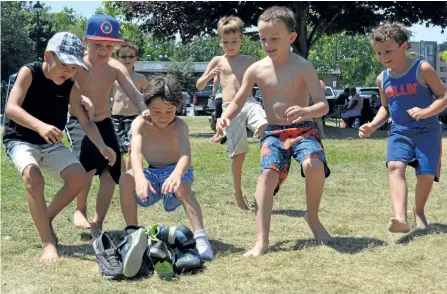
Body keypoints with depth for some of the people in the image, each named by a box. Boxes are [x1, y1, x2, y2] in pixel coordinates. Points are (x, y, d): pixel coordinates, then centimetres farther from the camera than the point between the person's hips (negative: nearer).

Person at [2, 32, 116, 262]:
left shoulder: (71, 87, -5)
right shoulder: (29, 73, -18)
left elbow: (86, 122, -6)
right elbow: (11, 108, -30)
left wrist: (102, 146, -24)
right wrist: (40, 126, -48)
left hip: (50, 144, 5)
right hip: (19, 140, -5)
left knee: (79, 177, -15)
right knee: (33, 177, -32)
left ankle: (47, 219, 10)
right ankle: (48, 243, -25)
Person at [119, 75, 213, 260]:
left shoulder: (179, 126, -19)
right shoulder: (140, 124, -14)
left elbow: (185, 155, -37)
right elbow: (136, 152, -31)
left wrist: (176, 175, -61)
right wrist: (140, 177, -52)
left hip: (176, 172, -3)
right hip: (151, 174, 3)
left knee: (181, 186, -37)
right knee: (125, 179, -26)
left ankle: (200, 237, -41)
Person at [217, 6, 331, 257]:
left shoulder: (303, 67, -8)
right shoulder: (257, 69, 2)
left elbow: (323, 105, -14)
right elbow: (238, 102, 10)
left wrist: (306, 111, -36)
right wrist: (226, 117, -12)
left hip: (304, 130, -2)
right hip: (274, 133, 2)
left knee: (314, 166, -32)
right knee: (268, 172, -26)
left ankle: (313, 217, -2)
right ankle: (262, 241, -27)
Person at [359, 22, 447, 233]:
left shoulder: (422, 69, -8)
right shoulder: (382, 79, 8)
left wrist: (426, 112, -25)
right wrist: (373, 125, 5)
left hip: (426, 130, -3)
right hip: (399, 131, 3)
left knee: (426, 174, -10)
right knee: (395, 166, -23)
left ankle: (418, 211, 22)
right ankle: (400, 217, -38)